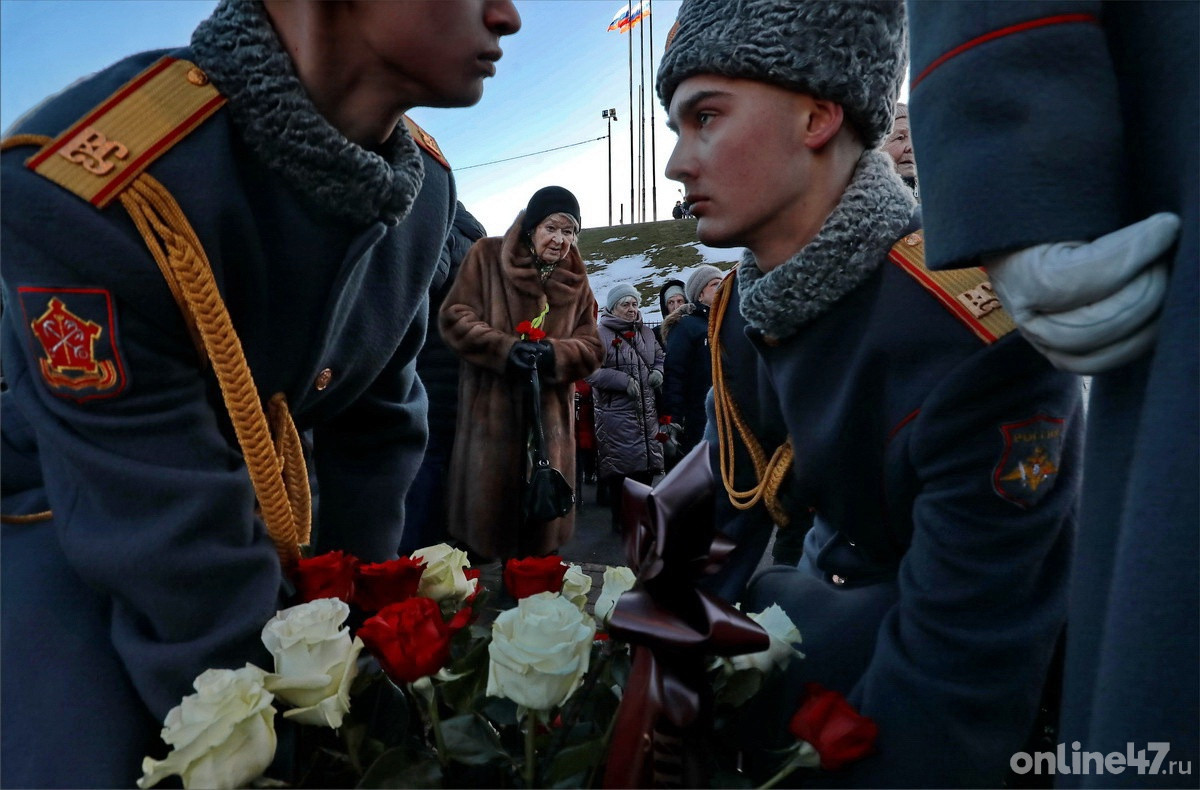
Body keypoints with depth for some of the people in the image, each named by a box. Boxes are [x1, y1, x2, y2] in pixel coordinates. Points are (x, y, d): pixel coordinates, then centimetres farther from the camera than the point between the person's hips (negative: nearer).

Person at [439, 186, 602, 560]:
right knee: (487, 501, 1)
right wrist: (505, 348, -19)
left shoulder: (576, 280, 11)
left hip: (550, 414, 3)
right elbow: (453, 317, -4)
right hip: (491, 409, -3)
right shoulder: (487, 256, 0)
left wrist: (554, 352, -15)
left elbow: (591, 347, 7)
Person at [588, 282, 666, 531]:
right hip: (616, 414, -6)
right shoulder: (600, 335, -8)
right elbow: (591, 371, -16)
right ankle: (621, 520, 13)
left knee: (646, 465, 12)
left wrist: (658, 372, 3)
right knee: (620, 468, -2)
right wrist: (624, 381, -19)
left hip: (646, 413, 6)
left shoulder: (646, 332, 14)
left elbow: (660, 357, 25)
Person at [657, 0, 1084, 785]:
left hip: (986, 654, -5)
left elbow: (961, 652, -31)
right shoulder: (739, 308, -7)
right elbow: (727, 507, -2)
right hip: (848, 591, 6)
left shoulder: (974, 329, -32)